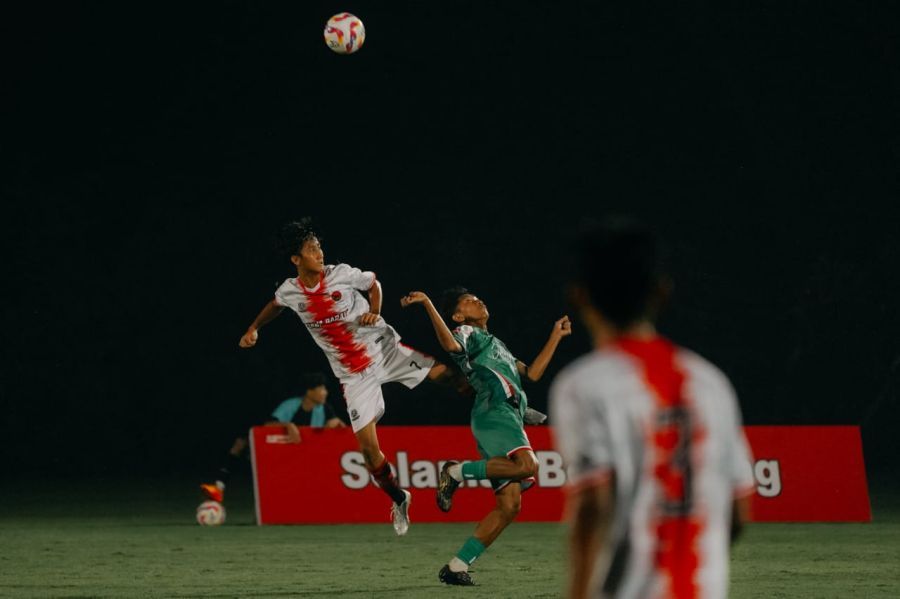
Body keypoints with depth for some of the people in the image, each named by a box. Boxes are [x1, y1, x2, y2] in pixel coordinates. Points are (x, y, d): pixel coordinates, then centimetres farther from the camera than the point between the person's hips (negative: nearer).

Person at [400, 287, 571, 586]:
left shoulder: (496, 345, 35)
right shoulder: (467, 334, 8)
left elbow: (532, 373, 35)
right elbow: (450, 344, -17)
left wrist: (556, 336, 38)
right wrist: (428, 305, -29)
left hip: (510, 420, 8)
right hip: (493, 412, -8)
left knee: (509, 505, -3)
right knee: (527, 465, -35)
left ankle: (456, 567, -5)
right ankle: (457, 471, -17)